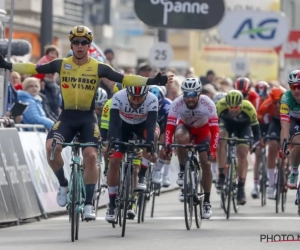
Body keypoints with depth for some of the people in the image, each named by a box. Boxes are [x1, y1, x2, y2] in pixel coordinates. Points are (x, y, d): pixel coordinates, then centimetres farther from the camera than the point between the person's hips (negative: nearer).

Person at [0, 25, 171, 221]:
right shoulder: (61, 65, 0)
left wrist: (150, 81, -19)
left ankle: (89, 203, -4)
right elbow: (34, 69, 2)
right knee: (51, 147, -24)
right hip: (67, 117, 1)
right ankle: (63, 185, 1)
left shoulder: (98, 68, -3)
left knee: (91, 156, -16)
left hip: (88, 118, -1)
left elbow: (124, 79, -8)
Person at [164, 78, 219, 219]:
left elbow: (214, 128, -34)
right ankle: (183, 171, -14)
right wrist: (167, 146, -46)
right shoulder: (177, 103, -32)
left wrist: (213, 149, -44)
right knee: (181, 138, -37)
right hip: (185, 126, 0)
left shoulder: (207, 104, -34)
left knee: (205, 162, -10)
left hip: (203, 129, 0)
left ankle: (207, 201, 1)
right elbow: (170, 127, -33)